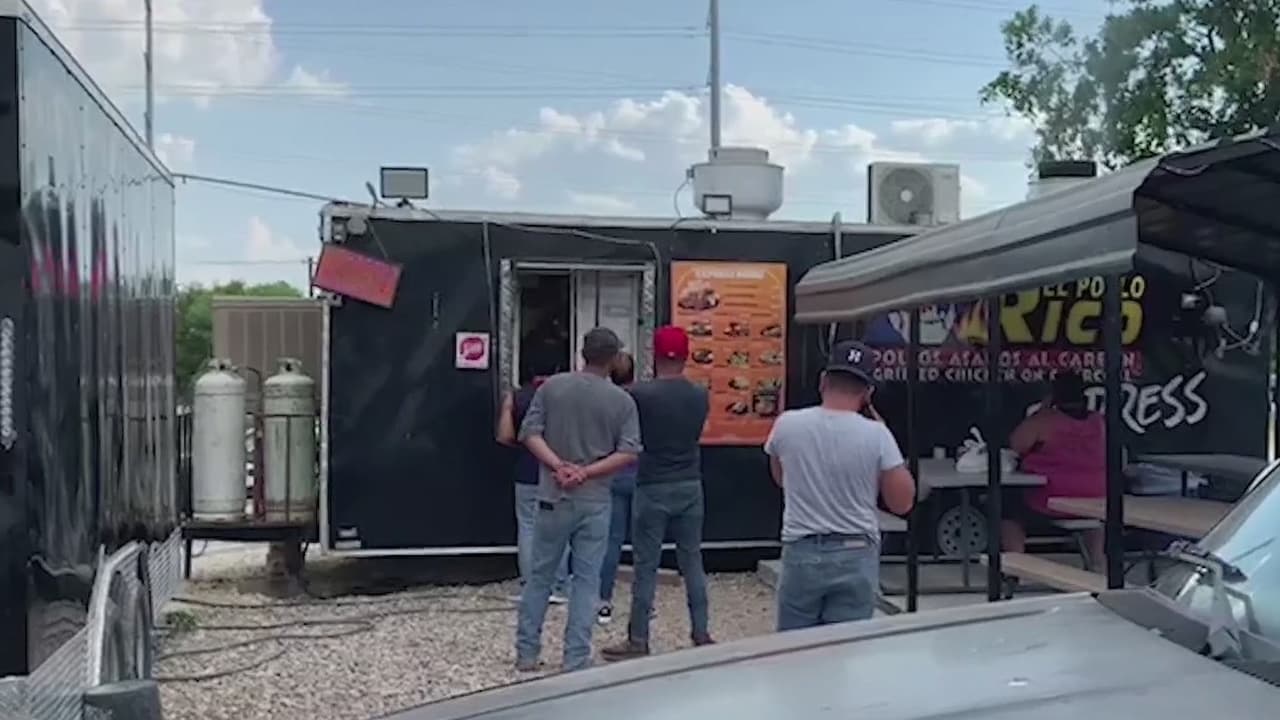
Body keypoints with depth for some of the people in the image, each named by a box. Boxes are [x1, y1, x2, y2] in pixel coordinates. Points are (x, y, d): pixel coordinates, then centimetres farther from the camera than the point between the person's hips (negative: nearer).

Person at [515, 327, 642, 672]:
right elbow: (629, 452, -9)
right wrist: (587, 472, -11)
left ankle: (526, 652, 19)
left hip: (554, 497, 1)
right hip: (595, 501, -1)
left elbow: (530, 433, -6)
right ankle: (577, 660, 7)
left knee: (540, 575, 12)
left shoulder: (552, 386, 0)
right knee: (586, 580, 5)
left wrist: (558, 466, -11)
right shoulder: (622, 400, -2)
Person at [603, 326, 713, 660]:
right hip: (690, 487, 4)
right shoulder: (700, 395, 1)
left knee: (646, 566, 2)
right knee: (692, 562, 12)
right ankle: (701, 634, 17)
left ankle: (638, 641, 7)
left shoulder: (641, 394, -13)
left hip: (653, 488, -4)